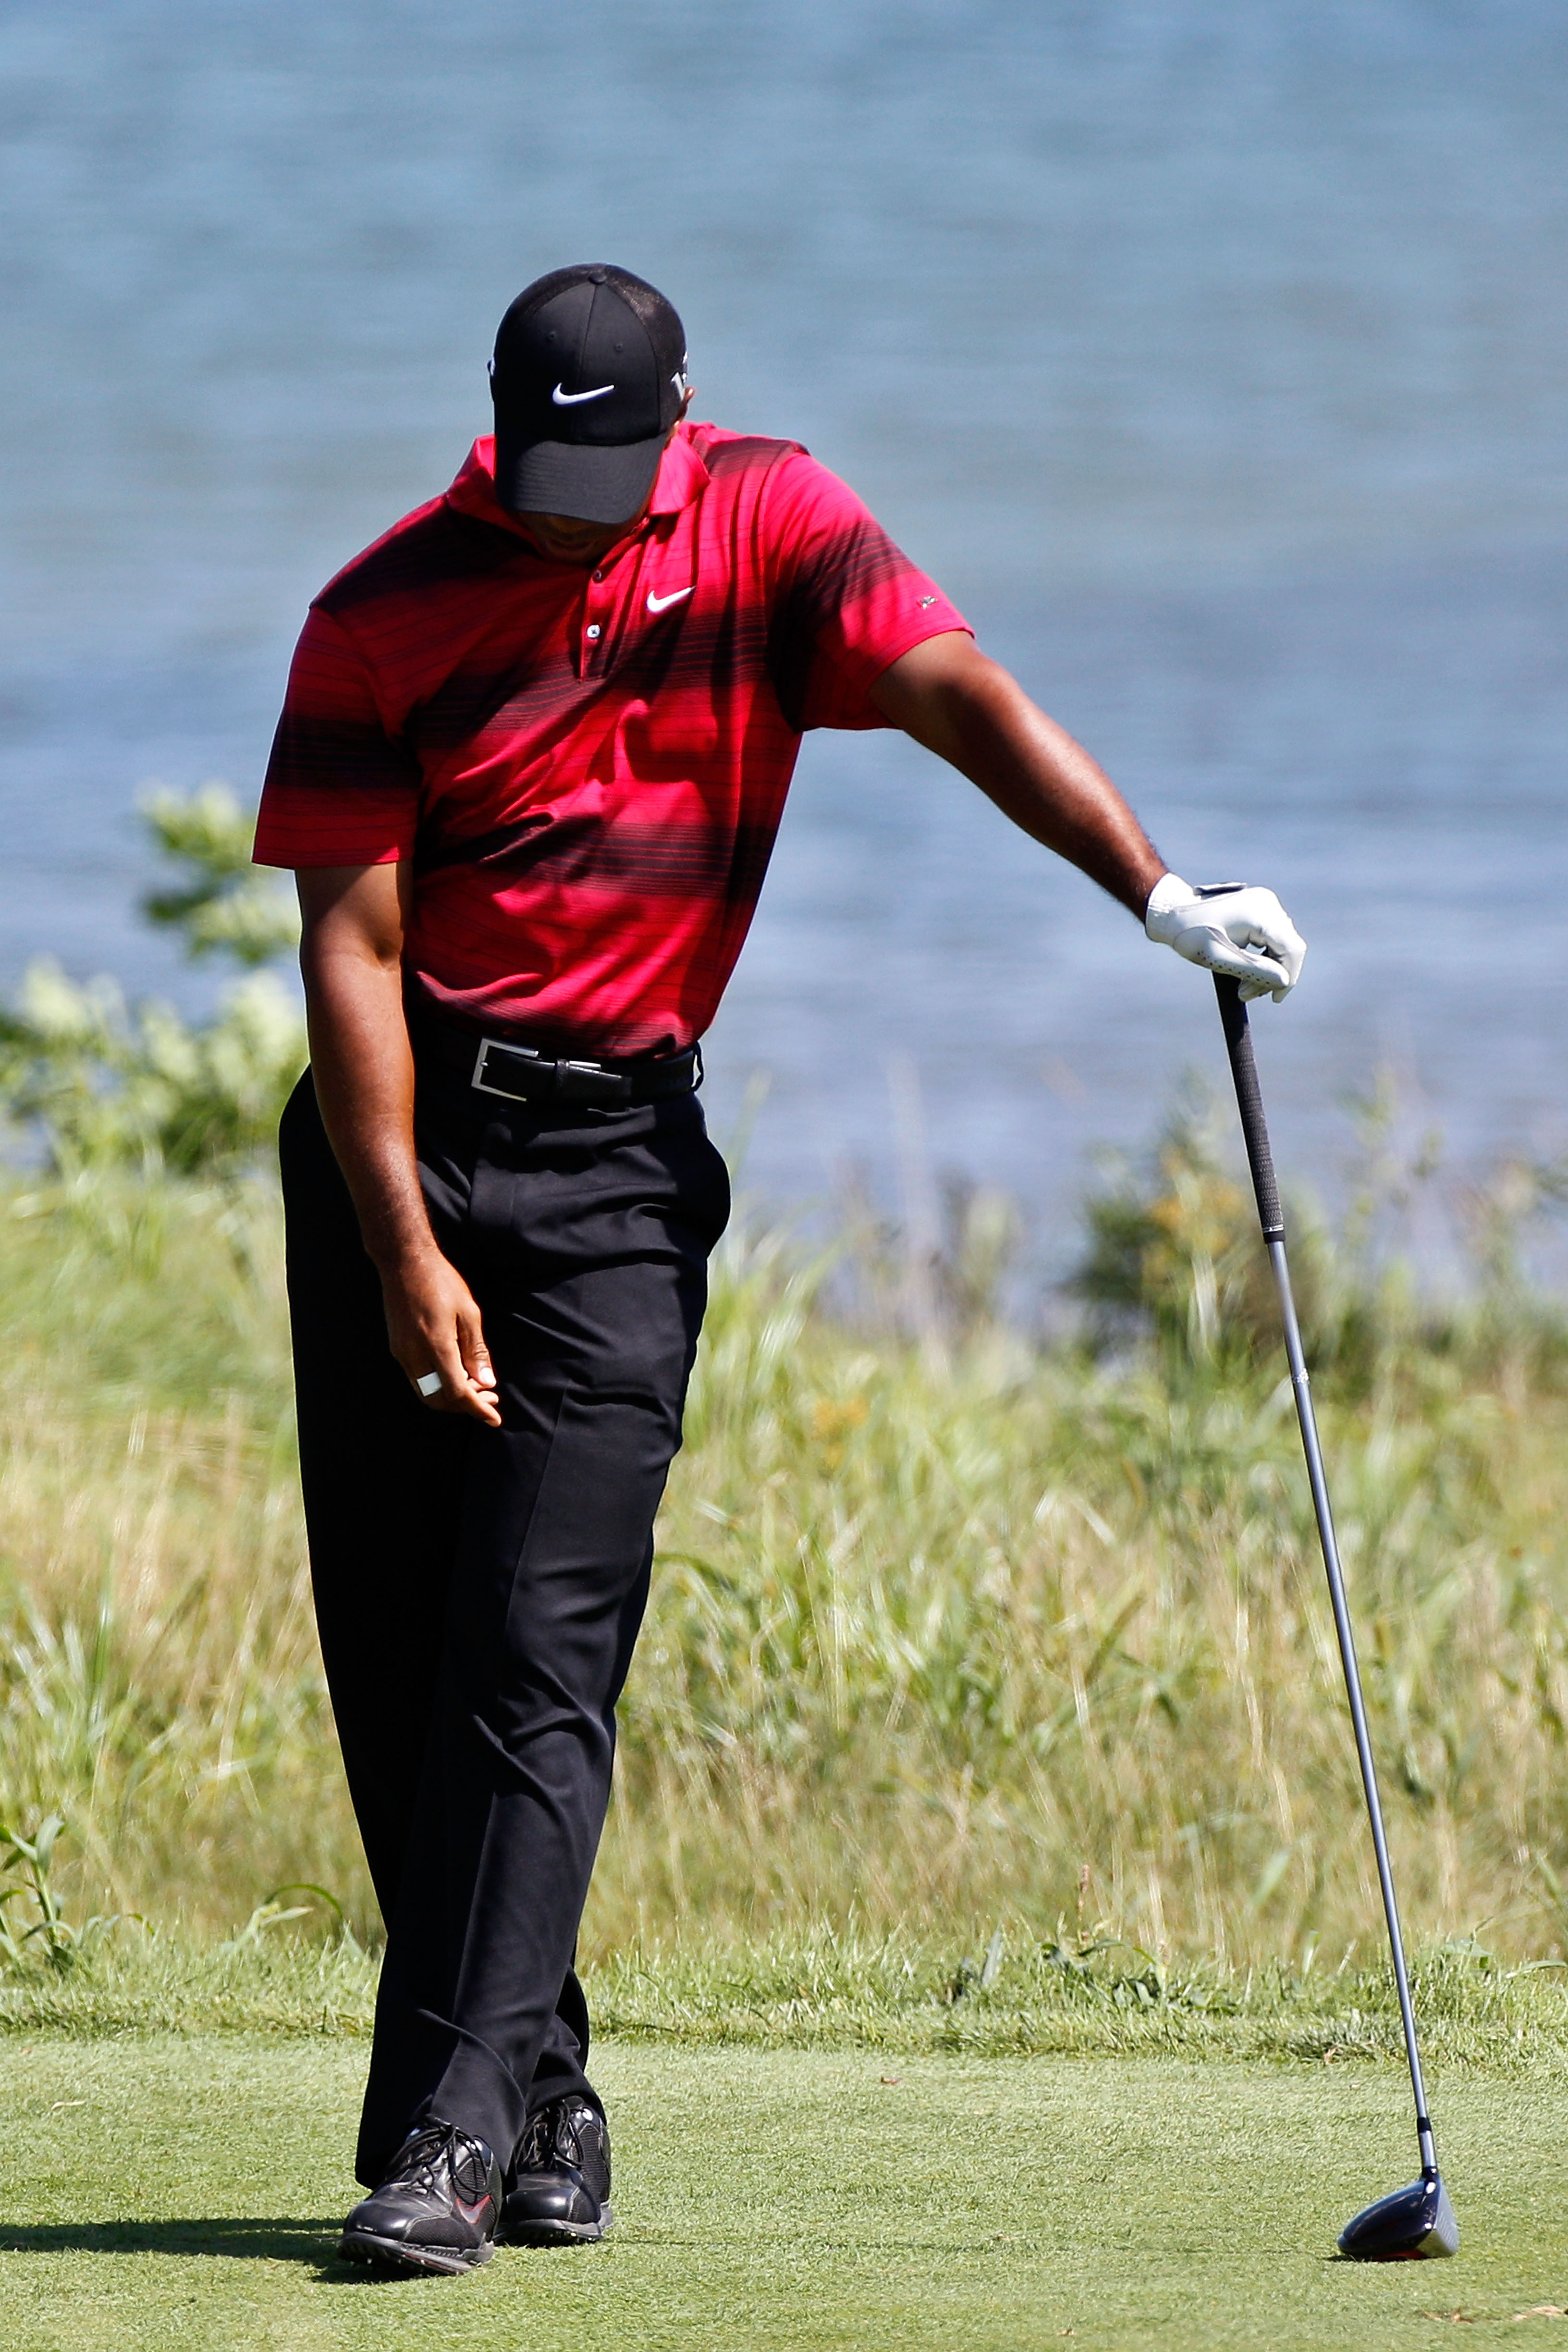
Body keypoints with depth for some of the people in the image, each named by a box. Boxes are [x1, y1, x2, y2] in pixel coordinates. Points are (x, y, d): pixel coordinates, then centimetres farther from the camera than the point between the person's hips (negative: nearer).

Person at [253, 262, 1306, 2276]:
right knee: (392, 1651, 2)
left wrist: (1153, 891, -30)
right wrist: (408, 1251, -14)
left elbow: (962, 697, -14)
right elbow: (353, 941, -7)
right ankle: (543, 2102, 15)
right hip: (394, 1136, 1)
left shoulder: (770, 525, -3)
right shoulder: (386, 615, -6)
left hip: (617, 1147, -1)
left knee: (540, 1645, -12)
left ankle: (454, 2132, -17)